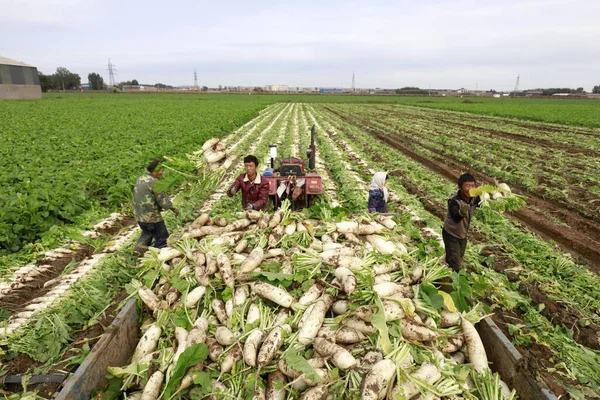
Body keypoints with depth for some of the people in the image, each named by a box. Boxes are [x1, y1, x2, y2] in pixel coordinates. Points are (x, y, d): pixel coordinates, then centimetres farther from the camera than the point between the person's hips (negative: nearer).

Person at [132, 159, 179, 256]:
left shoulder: (140, 179, 9)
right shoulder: (154, 182, -18)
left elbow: (140, 196, 15)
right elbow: (162, 200, -19)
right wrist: (173, 208, -5)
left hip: (139, 215, 9)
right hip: (151, 216, -9)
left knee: (147, 232, 32)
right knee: (162, 238, 7)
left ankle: (139, 248, 18)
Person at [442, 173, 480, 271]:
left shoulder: (474, 198, -13)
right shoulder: (454, 201, -33)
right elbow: (456, 218, -46)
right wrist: (461, 212, -69)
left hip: (463, 234, 7)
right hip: (451, 235, -7)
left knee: (459, 260, 24)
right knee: (454, 265, -7)